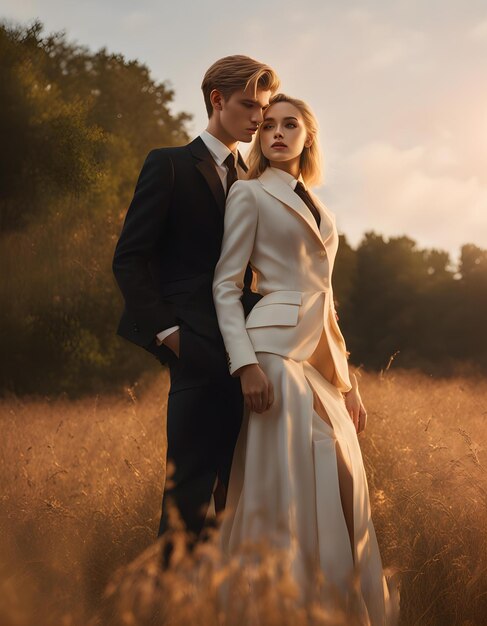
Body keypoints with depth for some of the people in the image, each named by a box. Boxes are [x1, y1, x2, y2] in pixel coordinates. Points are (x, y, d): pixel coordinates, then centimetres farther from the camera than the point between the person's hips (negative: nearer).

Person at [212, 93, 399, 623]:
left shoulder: (319, 211, 21)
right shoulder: (250, 193, 2)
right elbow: (226, 285, -5)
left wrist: (349, 381, 18)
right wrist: (246, 363, -18)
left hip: (324, 360, 7)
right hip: (279, 350, -7)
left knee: (340, 495, 5)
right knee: (288, 493, -9)